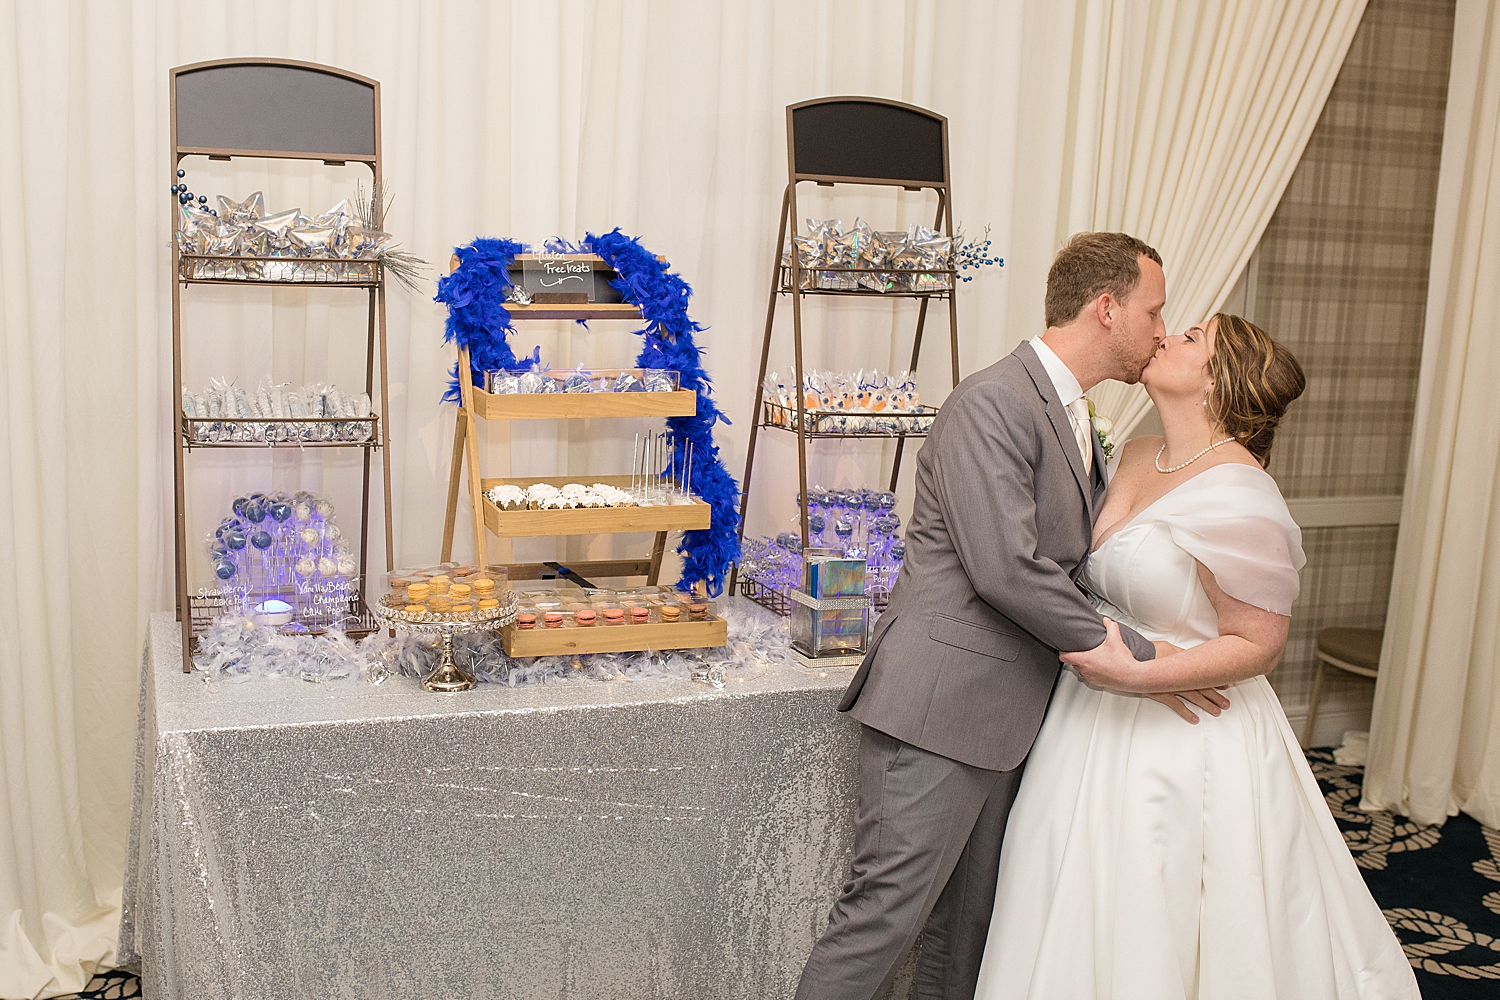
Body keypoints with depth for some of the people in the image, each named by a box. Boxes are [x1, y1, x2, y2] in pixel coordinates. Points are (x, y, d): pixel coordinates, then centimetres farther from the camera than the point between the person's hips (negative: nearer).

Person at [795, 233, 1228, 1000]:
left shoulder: (1075, 421, 17)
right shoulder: (993, 403, -15)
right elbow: (1007, 569, -24)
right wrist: (1136, 658, -16)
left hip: (1006, 717, 10)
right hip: (939, 706, -10)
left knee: (968, 918, 17)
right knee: (887, 909, -5)